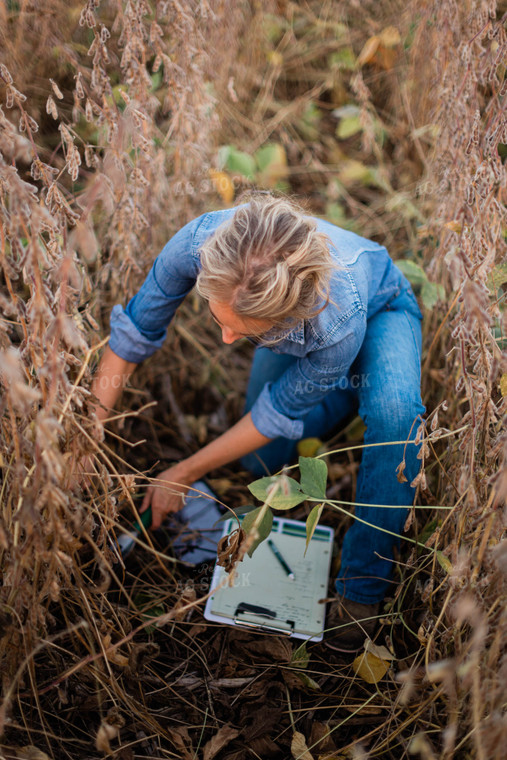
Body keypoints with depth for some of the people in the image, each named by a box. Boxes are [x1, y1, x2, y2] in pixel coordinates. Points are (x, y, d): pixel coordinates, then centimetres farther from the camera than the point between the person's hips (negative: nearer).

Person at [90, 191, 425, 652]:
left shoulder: (339, 323, -46)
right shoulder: (200, 241, -40)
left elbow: (279, 413, -28)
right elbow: (133, 333, -23)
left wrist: (183, 475, -18)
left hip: (380, 309, -4)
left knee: (394, 411, -37)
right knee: (263, 463, 8)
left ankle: (363, 584, -17)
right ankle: (346, 391, 35)